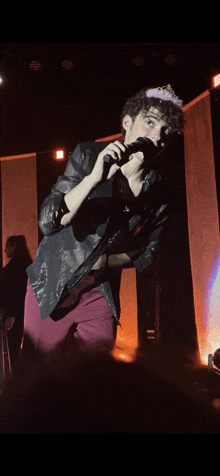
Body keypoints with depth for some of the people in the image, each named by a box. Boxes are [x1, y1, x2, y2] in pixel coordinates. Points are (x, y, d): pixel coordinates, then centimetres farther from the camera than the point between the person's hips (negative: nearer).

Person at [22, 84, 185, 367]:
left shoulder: (163, 193, -6)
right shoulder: (88, 156, -12)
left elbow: (146, 253, 7)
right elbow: (47, 222, -21)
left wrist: (105, 261, -9)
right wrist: (94, 178, -33)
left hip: (102, 294, 2)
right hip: (52, 286, -2)